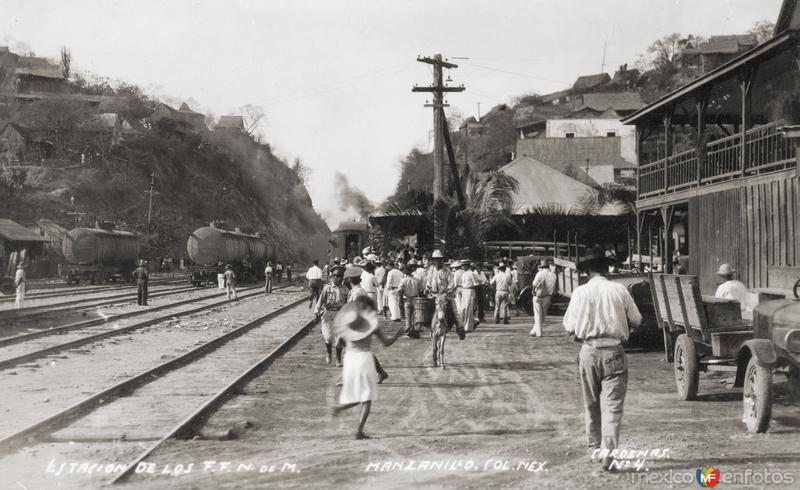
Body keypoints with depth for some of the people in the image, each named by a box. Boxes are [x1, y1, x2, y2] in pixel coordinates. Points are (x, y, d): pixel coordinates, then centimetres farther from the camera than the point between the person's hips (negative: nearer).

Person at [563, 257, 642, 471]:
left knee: (591, 403, 16)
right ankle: (608, 448, -14)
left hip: (589, 350, 1)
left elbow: (569, 327, -1)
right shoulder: (619, 290, -1)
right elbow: (636, 321, 5)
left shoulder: (580, 292, -2)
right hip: (613, 351, -1)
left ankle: (595, 447, 26)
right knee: (612, 404, -1)